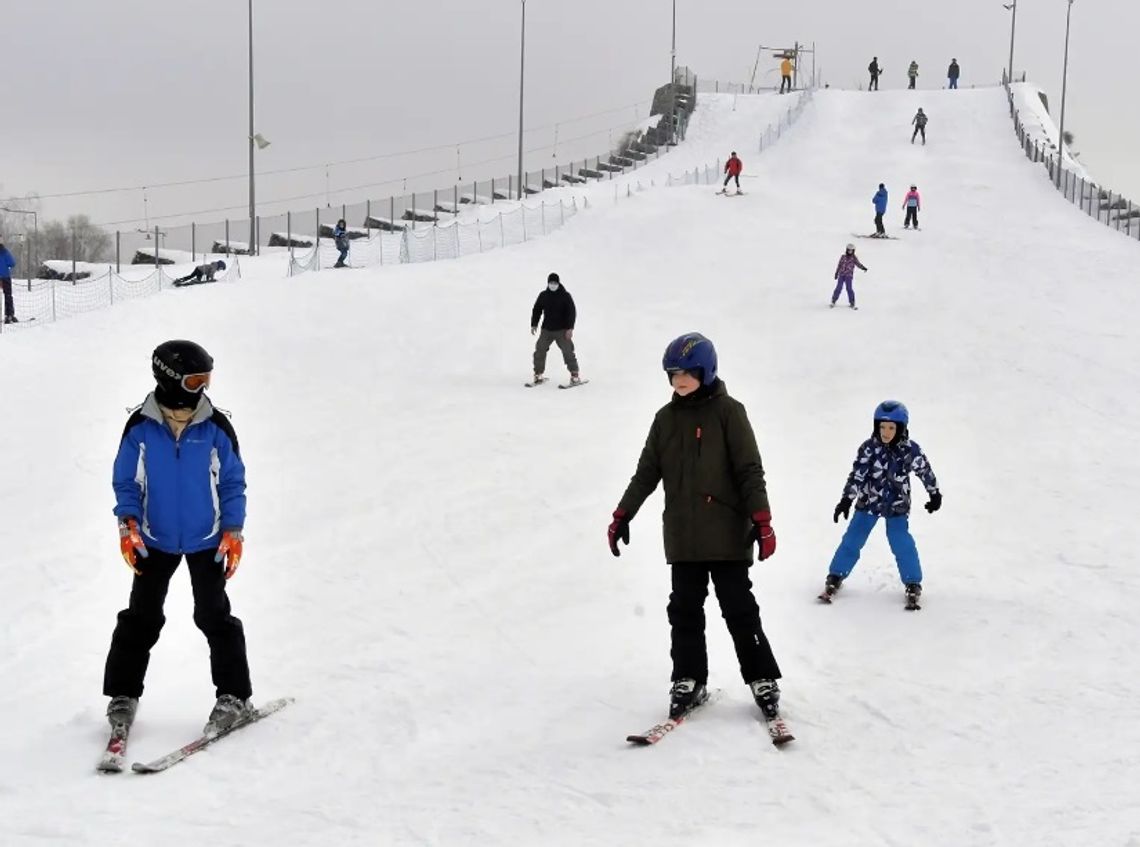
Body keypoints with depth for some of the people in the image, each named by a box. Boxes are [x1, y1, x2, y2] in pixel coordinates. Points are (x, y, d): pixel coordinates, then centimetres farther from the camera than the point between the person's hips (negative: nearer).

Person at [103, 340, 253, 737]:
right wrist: (128, 523, -13)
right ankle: (123, 694, 17)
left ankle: (234, 695, 11)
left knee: (213, 616, 2)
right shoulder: (140, 427, -11)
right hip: (154, 539, 1)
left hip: (207, 540, -1)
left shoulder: (216, 428, -11)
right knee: (141, 618, 6)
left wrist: (232, 531, -7)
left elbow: (233, 482, -2)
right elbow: (126, 481, -1)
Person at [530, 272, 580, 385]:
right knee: (539, 351, -2)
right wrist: (534, 324, 5)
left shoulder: (565, 296, -6)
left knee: (568, 351, -6)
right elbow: (536, 310, 14)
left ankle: (575, 376, 1)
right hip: (546, 330, 3)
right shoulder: (543, 295, 4)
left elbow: (572, 312, -8)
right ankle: (538, 375, 9)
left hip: (562, 330, -3)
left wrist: (570, 328, -16)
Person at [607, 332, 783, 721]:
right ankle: (688, 682, 16)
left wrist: (761, 519, -14)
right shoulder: (666, 418, 10)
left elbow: (750, 470, -8)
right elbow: (647, 471, 14)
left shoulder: (727, 412, -5)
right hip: (682, 536, 5)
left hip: (727, 533, -5)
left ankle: (763, 681, 9)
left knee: (739, 609, -1)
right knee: (684, 610, 7)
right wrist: (623, 514, 10)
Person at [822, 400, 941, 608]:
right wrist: (846, 500, -21)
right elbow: (857, 475, -16)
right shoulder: (869, 447, -16)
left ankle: (913, 584, 7)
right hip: (868, 501, 1)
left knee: (901, 543, -10)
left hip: (897, 505, -1)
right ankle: (835, 578, 17)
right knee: (852, 540, 2)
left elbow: (925, 471, 2)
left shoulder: (910, 450, -13)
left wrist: (935, 494, 12)